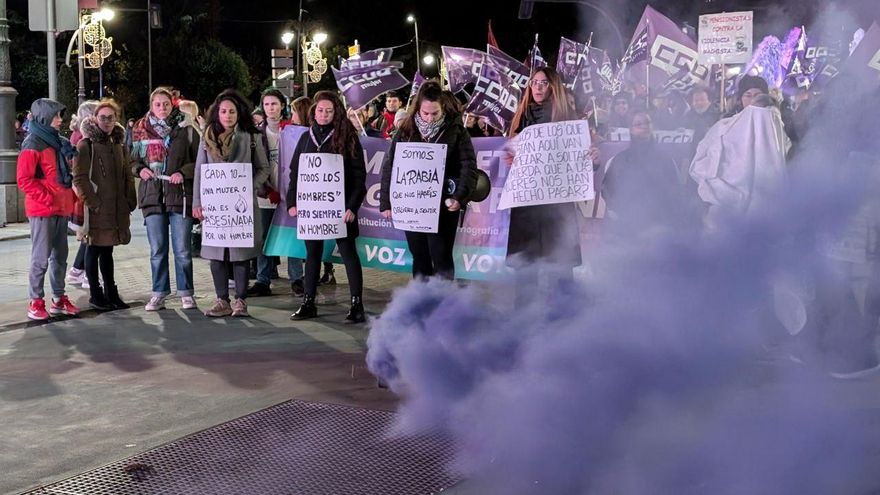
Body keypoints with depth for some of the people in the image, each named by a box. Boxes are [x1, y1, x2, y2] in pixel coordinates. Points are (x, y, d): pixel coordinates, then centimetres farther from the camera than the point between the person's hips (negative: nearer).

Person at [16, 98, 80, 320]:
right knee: (41, 257, -4)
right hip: (42, 210, -8)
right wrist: (46, 198, -17)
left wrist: (68, 198, 11)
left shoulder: (59, 142, 14)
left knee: (60, 255, 11)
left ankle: (58, 299, 19)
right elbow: (23, 179, -15)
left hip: (61, 208, 8)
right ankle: (35, 302, 3)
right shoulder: (33, 144, -9)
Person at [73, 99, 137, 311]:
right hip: (96, 209, -6)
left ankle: (111, 293, 20)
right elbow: (79, 178, -11)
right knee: (94, 250, 2)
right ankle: (95, 295, 10)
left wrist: (130, 201, 9)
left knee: (107, 250, 14)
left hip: (117, 208, 6)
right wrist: (93, 202, -16)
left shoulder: (119, 143, 14)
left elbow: (127, 176, 18)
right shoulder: (86, 144, -6)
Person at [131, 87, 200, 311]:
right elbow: (133, 160, 16)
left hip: (180, 196, -2)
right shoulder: (141, 131, 8)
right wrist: (140, 169, -5)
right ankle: (159, 293, 17)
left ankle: (186, 292, 14)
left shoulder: (186, 130, 1)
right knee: (157, 250, 9)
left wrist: (183, 172, -14)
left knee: (182, 249, 3)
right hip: (152, 196, 2)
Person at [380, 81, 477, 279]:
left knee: (441, 258, -2)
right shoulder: (406, 130, 4)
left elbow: (468, 166, -7)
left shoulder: (455, 130, -3)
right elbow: (389, 166, 6)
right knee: (419, 258, 10)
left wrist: (460, 197, -20)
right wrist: (386, 202, 1)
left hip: (443, 205, -3)